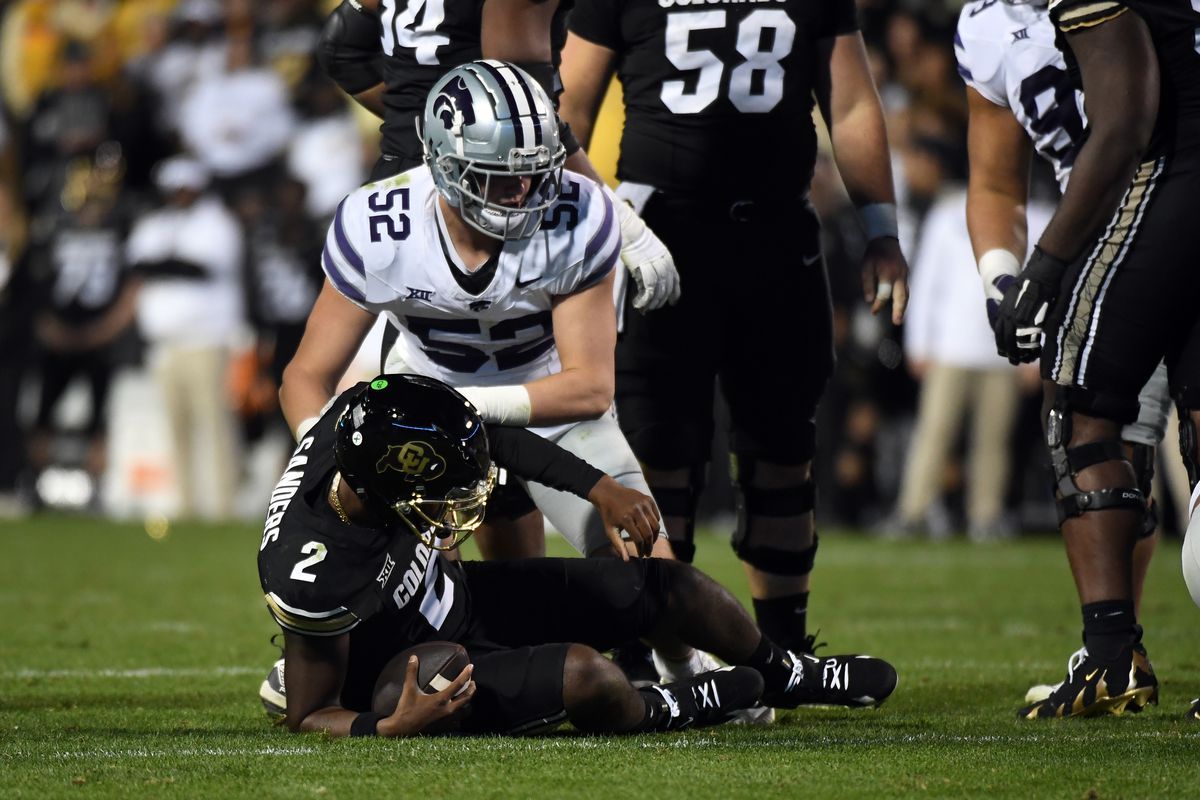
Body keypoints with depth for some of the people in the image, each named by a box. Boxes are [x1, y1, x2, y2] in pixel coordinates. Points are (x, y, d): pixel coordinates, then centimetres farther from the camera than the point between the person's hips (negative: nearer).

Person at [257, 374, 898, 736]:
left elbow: (494, 441, -3)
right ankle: (662, 712, 6)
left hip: (460, 594, 7)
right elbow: (308, 715, -26)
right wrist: (394, 727, -44)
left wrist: (600, 489, -4)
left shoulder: (362, 417, -24)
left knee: (670, 589, 7)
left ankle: (789, 676, 38)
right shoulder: (315, 576, -41)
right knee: (583, 675, -30)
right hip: (426, 666, -7)